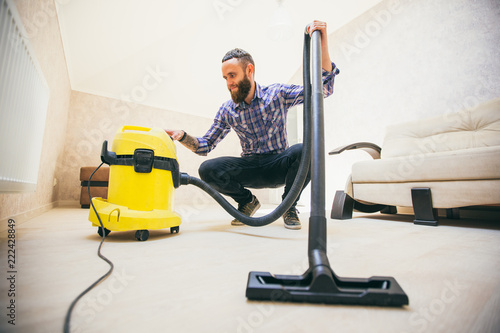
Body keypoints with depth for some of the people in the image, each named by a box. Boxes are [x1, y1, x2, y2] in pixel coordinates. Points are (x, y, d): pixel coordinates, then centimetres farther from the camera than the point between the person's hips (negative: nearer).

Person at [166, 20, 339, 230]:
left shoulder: (277, 94, -5)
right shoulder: (226, 111, 2)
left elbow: (323, 89, -11)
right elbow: (205, 146, 4)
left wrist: (322, 45, -21)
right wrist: (183, 137, -14)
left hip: (279, 167, -1)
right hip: (250, 169, 2)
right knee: (207, 170, -22)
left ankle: (289, 206, -5)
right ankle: (247, 201, 6)